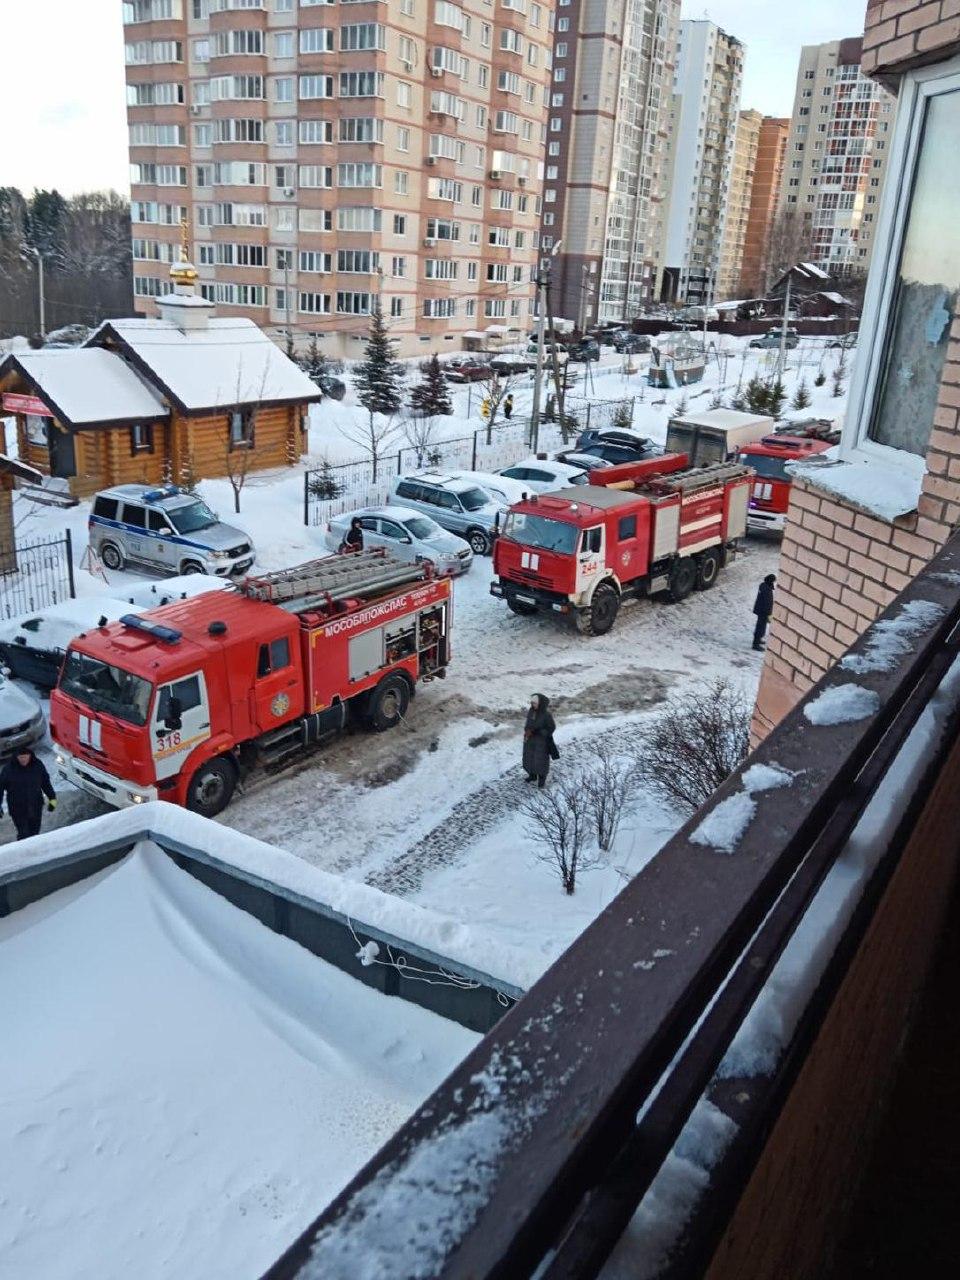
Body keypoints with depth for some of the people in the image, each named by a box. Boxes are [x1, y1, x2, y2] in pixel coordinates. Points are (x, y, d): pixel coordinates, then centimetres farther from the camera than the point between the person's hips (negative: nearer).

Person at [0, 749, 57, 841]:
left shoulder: (38, 765, -5)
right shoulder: (8, 768, -12)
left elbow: (46, 782, 9)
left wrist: (52, 798, 10)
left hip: (36, 807, 3)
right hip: (17, 808, -2)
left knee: (34, 834, 12)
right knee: (23, 835, -7)